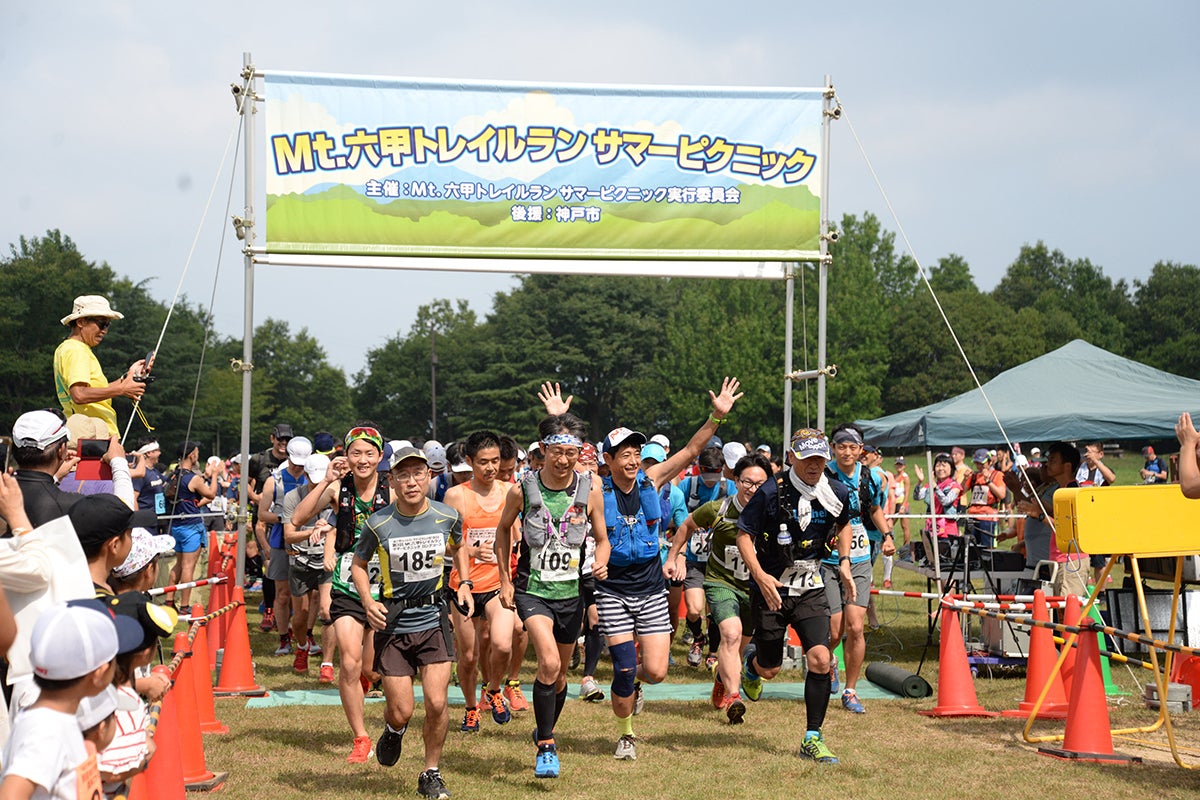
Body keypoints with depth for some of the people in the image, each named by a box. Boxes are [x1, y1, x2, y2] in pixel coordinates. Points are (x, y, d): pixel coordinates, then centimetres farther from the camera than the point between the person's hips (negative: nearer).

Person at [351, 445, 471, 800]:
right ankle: (393, 729, 39)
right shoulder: (378, 524, -11)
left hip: (433, 620, 1)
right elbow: (358, 564, 5)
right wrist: (368, 602, -10)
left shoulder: (448, 517, -5)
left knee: (436, 703, -9)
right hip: (393, 624, -1)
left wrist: (464, 583, 6)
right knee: (402, 712, 0)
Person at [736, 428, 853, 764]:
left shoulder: (837, 493, -3)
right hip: (770, 588, -2)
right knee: (769, 670, 7)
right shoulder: (771, 493, -17)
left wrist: (844, 564, 7)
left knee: (820, 658, -14)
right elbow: (744, 535, -10)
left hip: (811, 588, 3)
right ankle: (752, 660, 47)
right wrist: (760, 576, -23)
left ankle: (812, 739, 0)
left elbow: (843, 525, 19)